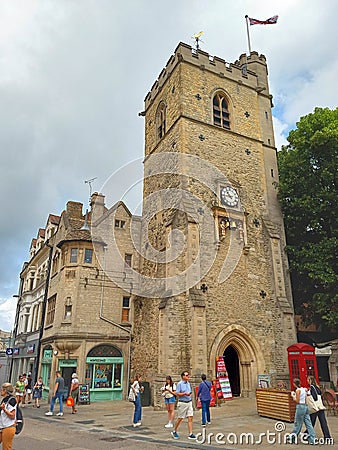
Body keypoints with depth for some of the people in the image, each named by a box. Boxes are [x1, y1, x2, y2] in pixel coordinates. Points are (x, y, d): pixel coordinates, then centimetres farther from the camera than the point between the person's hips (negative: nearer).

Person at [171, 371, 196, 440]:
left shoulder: (188, 383, 11)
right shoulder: (180, 384, -9)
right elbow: (177, 393, -13)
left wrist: (190, 394, 0)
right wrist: (185, 393, -21)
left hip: (189, 402, 6)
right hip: (182, 403, -6)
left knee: (190, 418, -1)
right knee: (180, 418, 4)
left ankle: (190, 434, 3)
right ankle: (174, 431, 23)